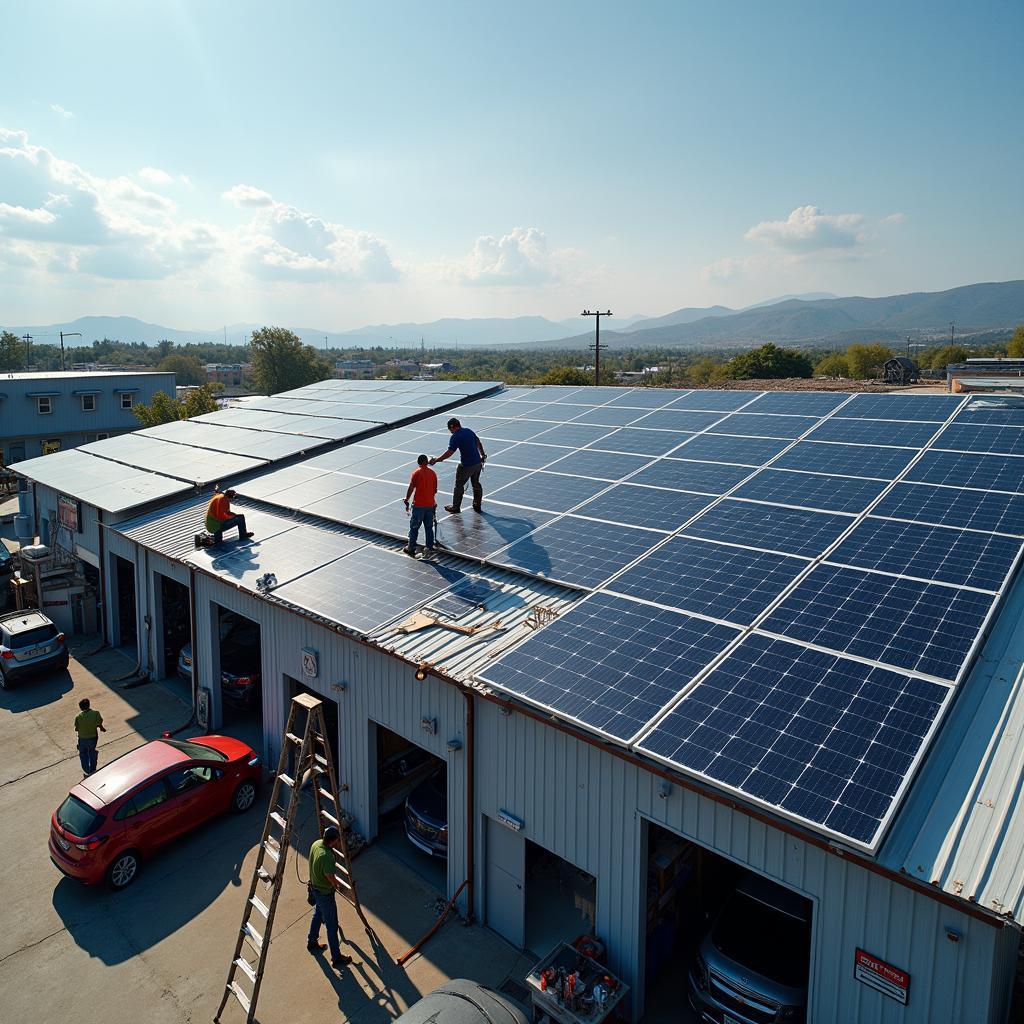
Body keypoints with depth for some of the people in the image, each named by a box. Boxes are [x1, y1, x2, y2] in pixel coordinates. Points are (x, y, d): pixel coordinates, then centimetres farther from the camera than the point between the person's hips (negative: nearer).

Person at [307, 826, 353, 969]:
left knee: (318, 914, 31)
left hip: (315, 887, 9)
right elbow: (331, 879, -27)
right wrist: (337, 885, -7)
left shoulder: (316, 843, -12)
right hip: (325, 893, -9)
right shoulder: (327, 856, -38)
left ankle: (312, 943, 51)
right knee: (332, 926, 7)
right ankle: (337, 959, 21)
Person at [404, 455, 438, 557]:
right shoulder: (433, 473, 3)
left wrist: (406, 501, 0)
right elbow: (435, 490, 8)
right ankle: (430, 548, 16)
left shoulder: (416, 473, -8)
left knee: (414, 528, 7)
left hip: (419, 505, -3)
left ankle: (411, 549, 11)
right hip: (430, 504, 4)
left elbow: (411, 489, -11)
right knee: (429, 528, 13)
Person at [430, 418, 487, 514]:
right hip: (478, 462, 7)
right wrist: (483, 455, 29)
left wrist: (436, 460, -15)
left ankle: (455, 508, 16)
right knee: (476, 484, 20)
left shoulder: (455, 437, -15)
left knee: (459, 486, 8)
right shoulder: (469, 431, 8)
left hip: (466, 465, -7)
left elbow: (449, 453, -21)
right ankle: (477, 506, 29)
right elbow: (479, 443, 17)